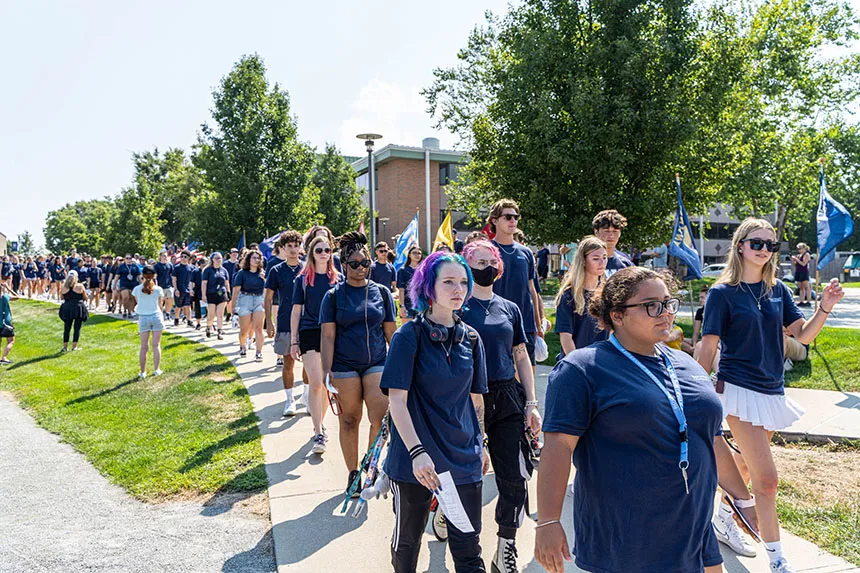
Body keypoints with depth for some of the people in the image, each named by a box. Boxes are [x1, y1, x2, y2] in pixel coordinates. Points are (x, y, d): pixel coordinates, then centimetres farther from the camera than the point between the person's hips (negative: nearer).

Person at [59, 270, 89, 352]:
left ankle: (65, 346, 13)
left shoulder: (63, 287, 1)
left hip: (67, 308, 3)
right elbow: (85, 298, 3)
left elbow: (62, 298, 12)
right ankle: (74, 346, 2)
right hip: (79, 308, -2)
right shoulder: (80, 286, -5)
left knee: (67, 328, 12)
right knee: (77, 328, 4)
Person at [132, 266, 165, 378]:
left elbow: (137, 302, 10)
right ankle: (156, 369, 10)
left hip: (143, 318, 0)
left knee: (144, 347, 6)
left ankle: (142, 372, 11)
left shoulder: (137, 289, -5)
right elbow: (160, 305, 2)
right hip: (156, 316, 0)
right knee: (156, 345, 7)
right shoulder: (158, 289, -6)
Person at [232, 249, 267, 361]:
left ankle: (259, 352, -5)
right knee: (244, 330, 5)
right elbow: (236, 289, -2)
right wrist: (234, 304, -5)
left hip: (259, 300, 2)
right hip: (245, 300, -2)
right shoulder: (242, 272, -1)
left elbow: (266, 289, 12)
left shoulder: (262, 273, 8)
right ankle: (242, 346, 34)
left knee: (258, 328, -9)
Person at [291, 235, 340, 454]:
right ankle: (318, 434, -7)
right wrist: (294, 341, 0)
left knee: (326, 384, 10)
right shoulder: (303, 279, 3)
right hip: (309, 333, -2)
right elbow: (296, 310, 4)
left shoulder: (337, 279, 7)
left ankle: (320, 423, 28)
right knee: (315, 383, -9)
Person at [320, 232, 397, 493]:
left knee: (381, 418, -8)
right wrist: (326, 370, -10)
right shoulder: (334, 295, 1)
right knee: (349, 420, 6)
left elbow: (391, 331, 10)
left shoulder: (381, 292, 7)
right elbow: (327, 336, -2)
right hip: (344, 366, -1)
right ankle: (353, 473, 22)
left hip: (377, 363, 1)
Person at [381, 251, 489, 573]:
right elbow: (397, 400, -14)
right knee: (407, 540, 16)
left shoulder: (470, 338, 4)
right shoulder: (409, 336, -9)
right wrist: (417, 452, -23)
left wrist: (480, 445, 16)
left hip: (464, 458, 3)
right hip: (416, 459, -3)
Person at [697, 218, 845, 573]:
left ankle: (723, 518, 45)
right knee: (767, 480, -8)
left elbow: (803, 335, 7)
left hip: (772, 391, 6)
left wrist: (825, 308, -11)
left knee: (749, 467, 20)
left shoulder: (777, 289, 8)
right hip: (740, 391, -6)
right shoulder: (723, 293, -8)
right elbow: (708, 349, -8)